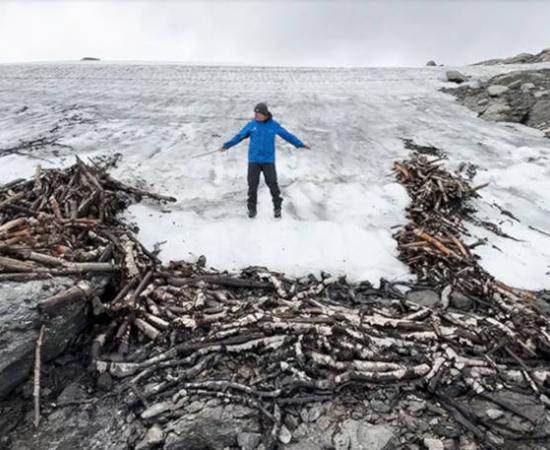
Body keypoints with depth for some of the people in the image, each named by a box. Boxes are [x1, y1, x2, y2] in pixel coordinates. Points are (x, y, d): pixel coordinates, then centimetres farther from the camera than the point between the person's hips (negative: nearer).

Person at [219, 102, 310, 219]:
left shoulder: (274, 125, 2)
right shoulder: (251, 125, 4)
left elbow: (288, 136, 8)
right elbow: (239, 136, 10)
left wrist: (300, 144, 4)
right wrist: (227, 145, 4)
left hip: (268, 160, -1)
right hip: (253, 160, 1)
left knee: (272, 184, -5)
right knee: (252, 184, 0)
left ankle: (277, 208, 9)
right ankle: (252, 209, 12)